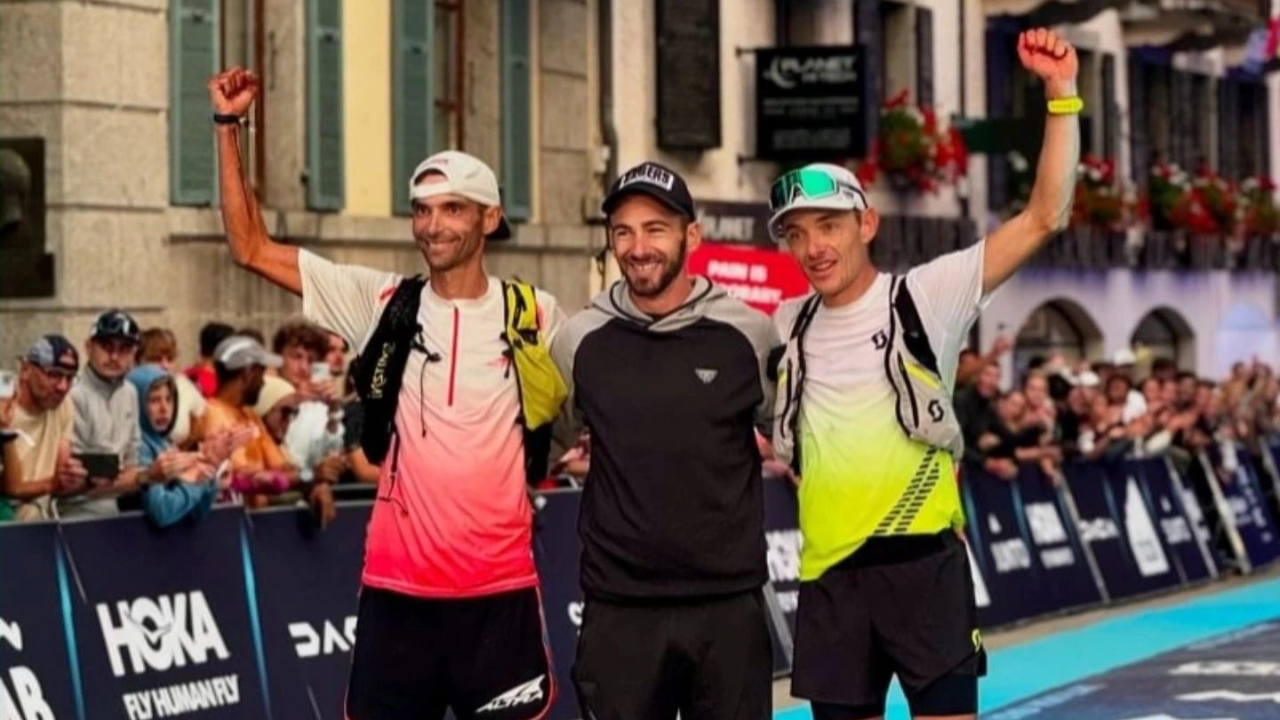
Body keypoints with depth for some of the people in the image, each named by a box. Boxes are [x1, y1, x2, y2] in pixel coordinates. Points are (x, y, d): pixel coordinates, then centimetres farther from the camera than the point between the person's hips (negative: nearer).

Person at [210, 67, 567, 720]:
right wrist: (229, 125, -2)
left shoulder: (536, 316, 1)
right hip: (397, 585, 1)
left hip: (500, 588, -1)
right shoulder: (381, 304, 2)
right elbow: (251, 247, 2)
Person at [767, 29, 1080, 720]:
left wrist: (1061, 93, -13)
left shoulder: (923, 296, -2)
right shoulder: (786, 326, 11)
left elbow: (1044, 217, -7)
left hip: (923, 562, -4)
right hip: (829, 578, 4)